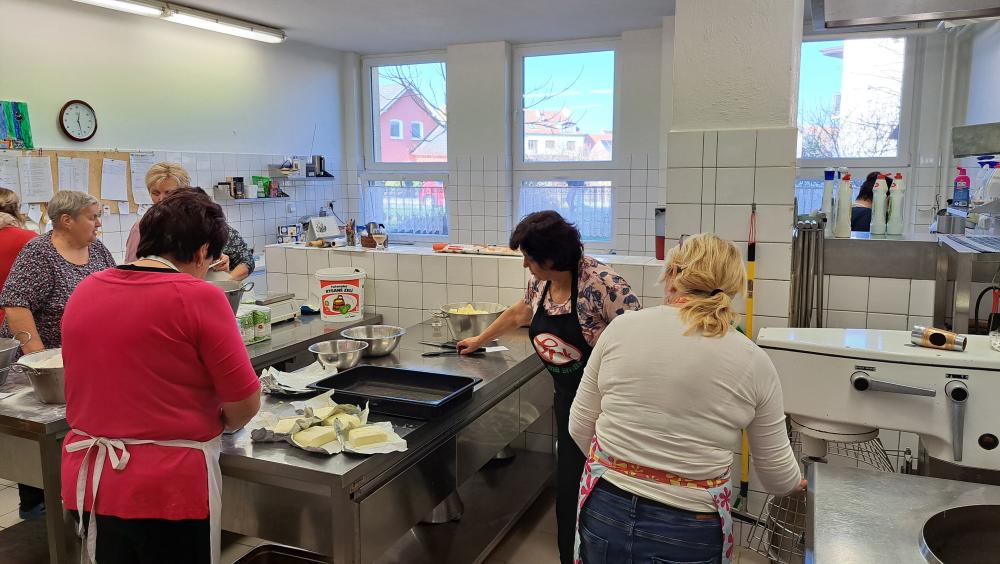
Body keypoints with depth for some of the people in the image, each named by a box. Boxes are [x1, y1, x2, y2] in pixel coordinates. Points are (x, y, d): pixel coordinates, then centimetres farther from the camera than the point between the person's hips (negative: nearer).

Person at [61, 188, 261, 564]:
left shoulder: (84, 291, 4)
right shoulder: (198, 296, -16)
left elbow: (93, 384, 16)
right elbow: (246, 401, -12)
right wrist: (221, 424, 9)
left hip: (87, 477, 6)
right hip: (168, 485, -6)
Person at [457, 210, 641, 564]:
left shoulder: (600, 282, -23)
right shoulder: (541, 283, 3)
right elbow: (518, 314, 22)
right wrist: (479, 341, 34)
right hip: (568, 398, 7)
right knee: (568, 485, 12)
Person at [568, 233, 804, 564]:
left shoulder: (621, 328, -7)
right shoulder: (754, 362, -7)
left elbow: (579, 426, 0)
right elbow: (777, 474, 4)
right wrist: (795, 483, 27)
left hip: (606, 512, 1)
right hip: (690, 535, 0)